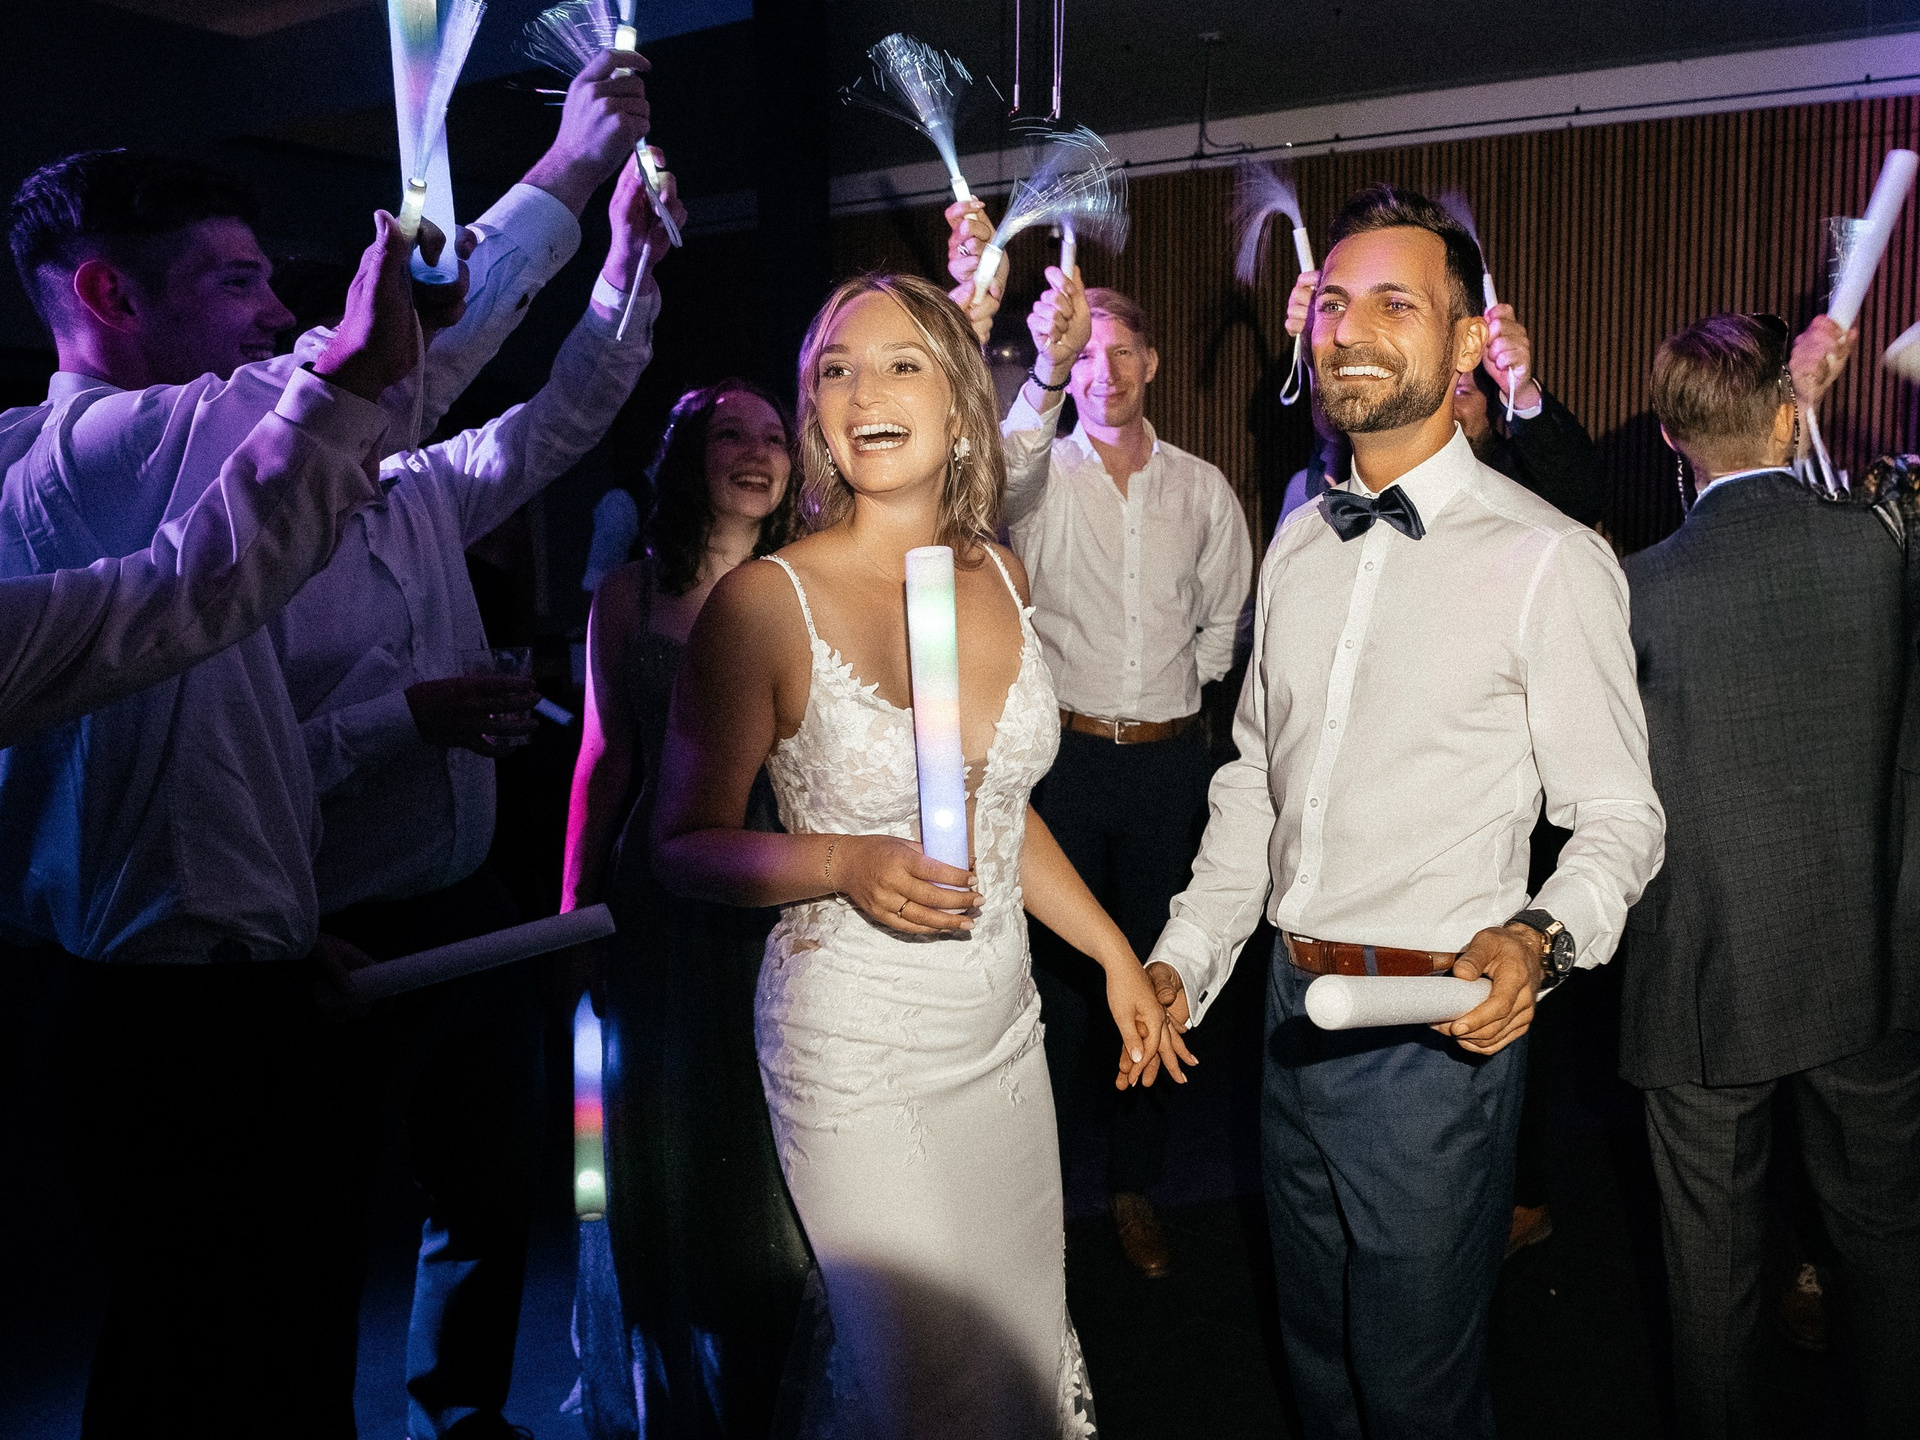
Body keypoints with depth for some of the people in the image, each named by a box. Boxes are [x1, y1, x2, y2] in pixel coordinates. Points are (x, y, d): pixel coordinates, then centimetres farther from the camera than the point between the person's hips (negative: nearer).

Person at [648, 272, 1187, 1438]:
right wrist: (845, 865, -25)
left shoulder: (1002, 577, 2)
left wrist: (1116, 954, 16)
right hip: (858, 1041, -5)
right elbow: (686, 844, -8)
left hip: (1004, 1025, 6)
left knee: (1029, 1345, 19)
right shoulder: (768, 601, -15)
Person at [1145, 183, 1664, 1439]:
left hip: (1438, 1030, -6)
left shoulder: (1549, 558, -12)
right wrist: (1185, 959, 8)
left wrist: (1540, 937, -30)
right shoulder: (1298, 547, 7)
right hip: (1297, 1011, 6)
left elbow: (1619, 812, -10)